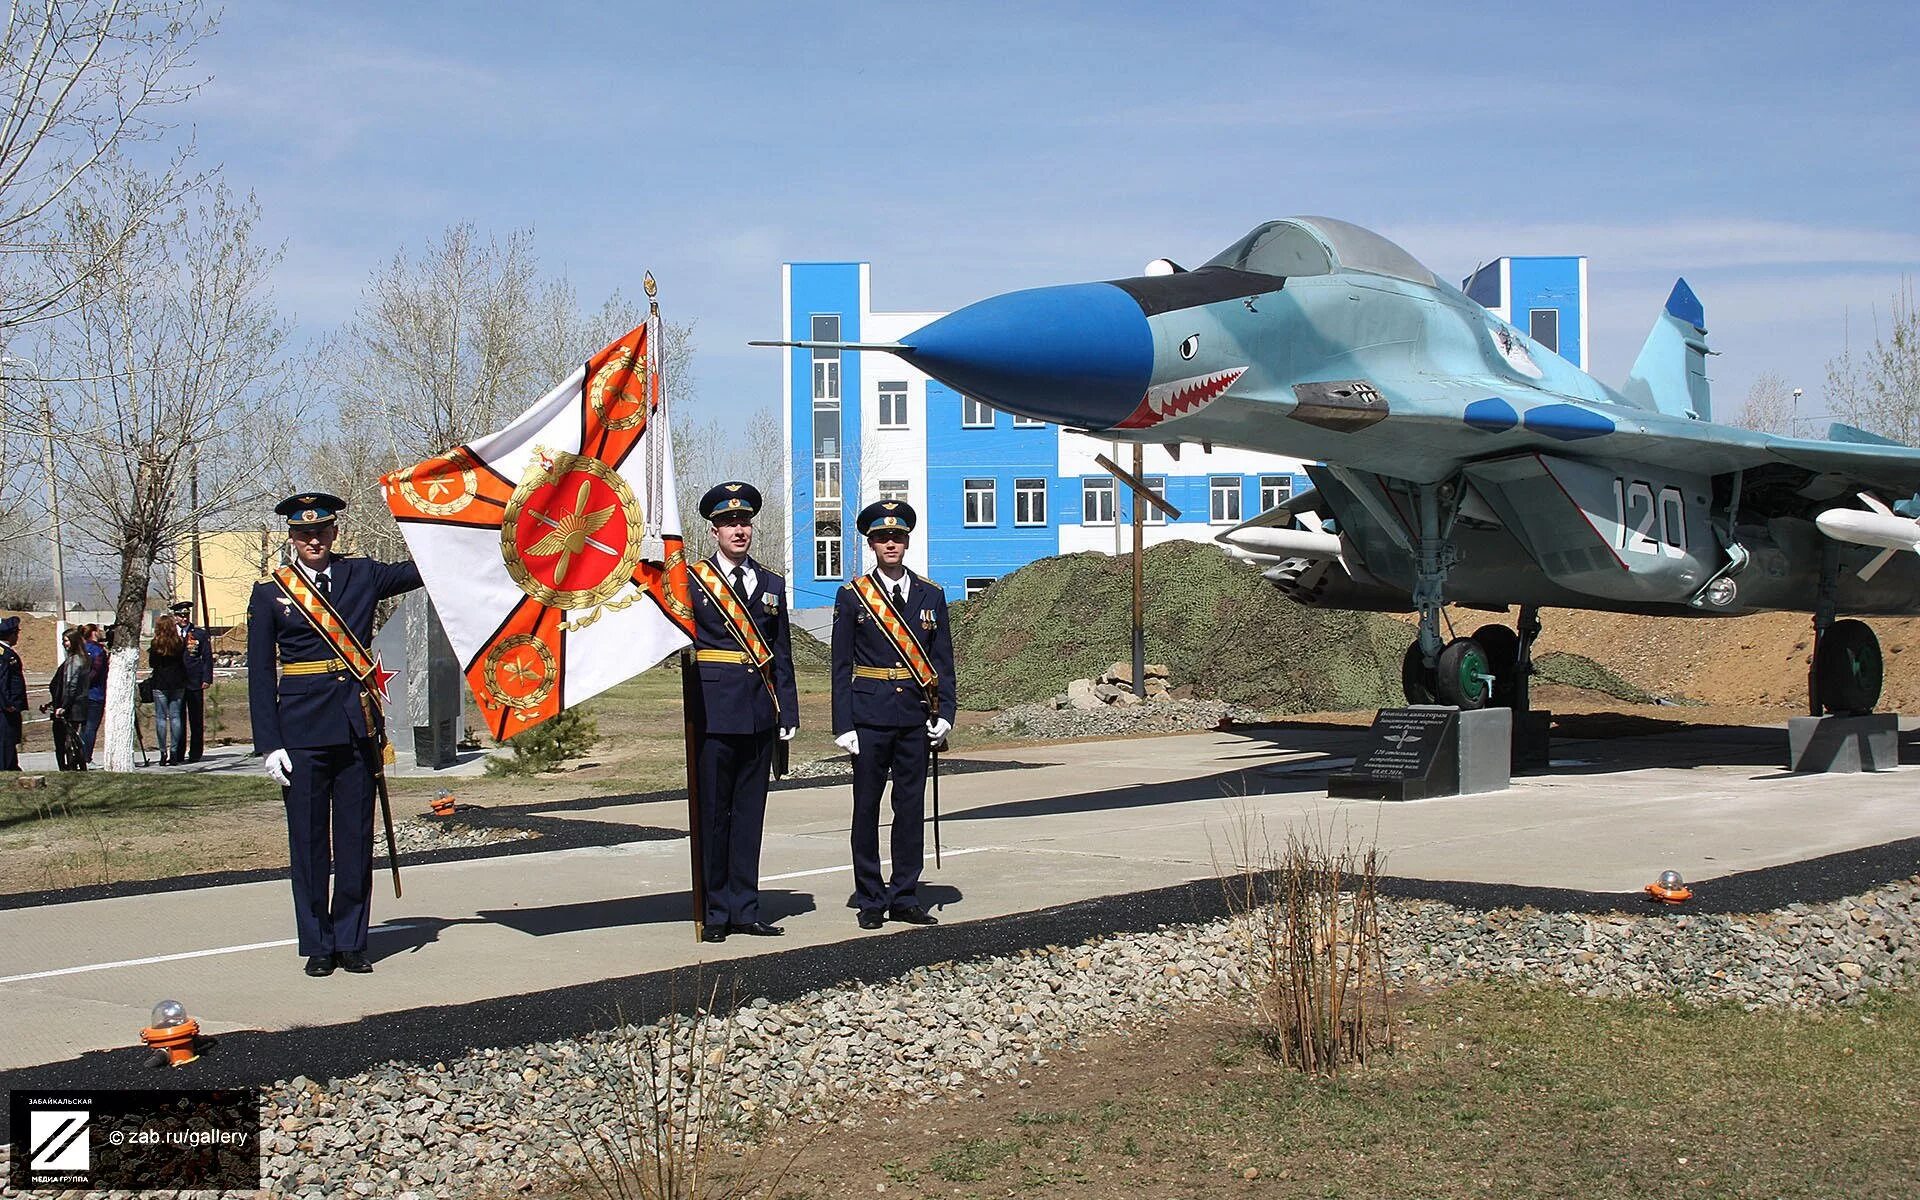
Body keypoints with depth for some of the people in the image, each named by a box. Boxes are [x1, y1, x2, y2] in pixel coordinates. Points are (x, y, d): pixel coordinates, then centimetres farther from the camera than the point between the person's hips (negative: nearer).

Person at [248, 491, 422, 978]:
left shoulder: (361, 575, 8)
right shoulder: (270, 591, 2)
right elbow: (260, 673, 1)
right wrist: (269, 744, -6)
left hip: (357, 725, 2)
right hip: (302, 729, -2)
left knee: (357, 837, 6)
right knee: (308, 841, 3)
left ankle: (351, 941, 16)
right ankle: (317, 946, 13)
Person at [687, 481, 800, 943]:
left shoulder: (772, 585, 14)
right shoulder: (691, 580, 1)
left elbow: (783, 657, 14)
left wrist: (788, 715, 8)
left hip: (759, 712, 4)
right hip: (714, 710, -4)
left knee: (750, 810, 8)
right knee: (712, 810, 1)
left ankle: (744, 909, 14)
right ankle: (716, 911, 9)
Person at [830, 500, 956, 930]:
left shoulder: (931, 595, 10)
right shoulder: (852, 596, 2)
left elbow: (943, 660, 11)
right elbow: (841, 666, 1)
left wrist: (944, 713, 0)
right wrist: (843, 725, -6)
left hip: (916, 716, 2)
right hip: (869, 716, -2)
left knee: (911, 806, 5)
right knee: (867, 806, 2)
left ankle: (905, 897, 14)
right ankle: (871, 900, 11)